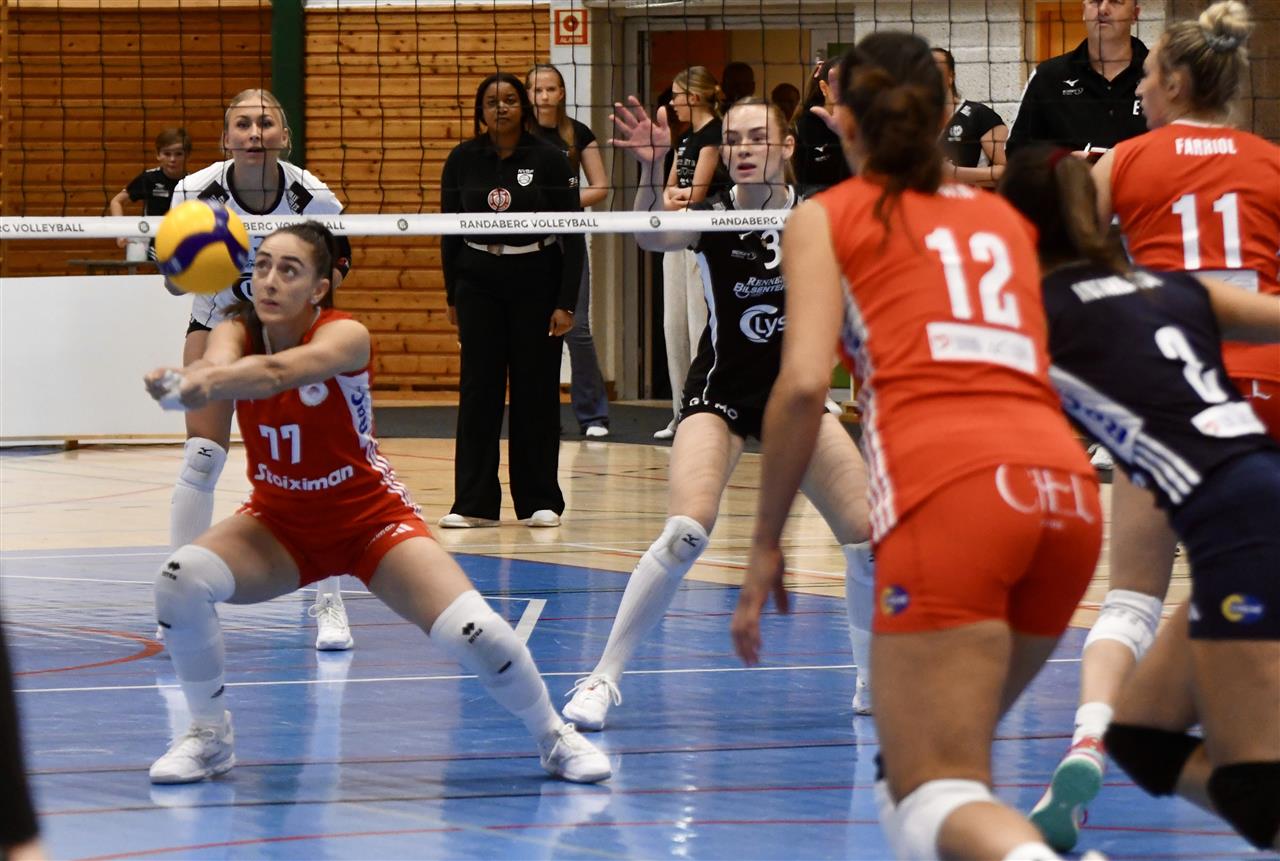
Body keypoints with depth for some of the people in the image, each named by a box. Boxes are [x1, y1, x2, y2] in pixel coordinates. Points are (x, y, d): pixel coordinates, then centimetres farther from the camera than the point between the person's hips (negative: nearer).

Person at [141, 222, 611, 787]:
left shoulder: (346, 336, -25)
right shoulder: (237, 334, -14)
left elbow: (277, 371, -47)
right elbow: (219, 363, -40)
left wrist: (196, 385, -67)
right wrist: (180, 381, -66)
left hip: (371, 518, -3)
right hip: (280, 522, 3)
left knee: (476, 634, -20)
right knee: (180, 582, -25)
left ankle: (555, 739, 10)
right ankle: (210, 737, -3)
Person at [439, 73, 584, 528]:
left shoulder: (550, 160, -6)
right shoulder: (462, 161, 0)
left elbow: (572, 236, -6)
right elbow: (450, 232, 8)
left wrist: (566, 303, -11)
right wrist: (452, 297, 6)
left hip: (536, 281, -2)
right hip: (479, 281, 2)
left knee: (536, 389, 1)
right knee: (478, 389, 0)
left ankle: (540, 501, 9)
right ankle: (473, 503, 2)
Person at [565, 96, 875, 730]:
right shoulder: (712, 214, -12)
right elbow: (653, 239, -32)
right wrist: (652, 171, -51)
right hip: (720, 394, -3)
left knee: (869, 535, -3)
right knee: (686, 533, -23)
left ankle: (877, 682, 18)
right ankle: (603, 679, -13)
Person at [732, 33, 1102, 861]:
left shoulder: (828, 217, 14)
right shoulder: (1006, 217, 27)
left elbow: (804, 382, 0)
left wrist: (766, 543, 7)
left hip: (947, 490, -5)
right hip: (1067, 488, 5)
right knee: (951, 754, 25)